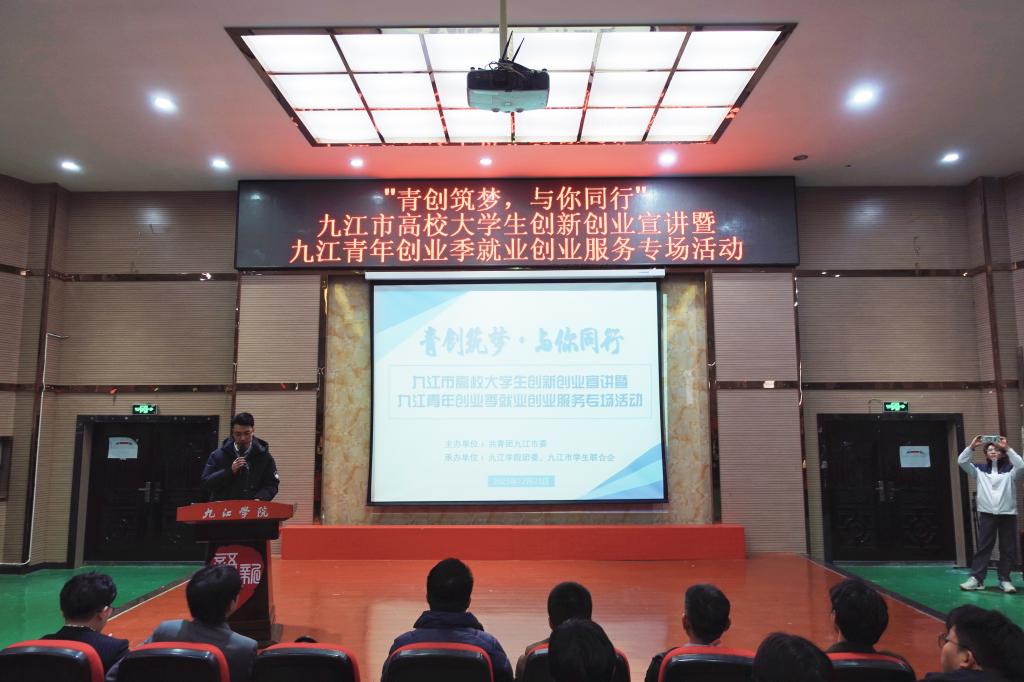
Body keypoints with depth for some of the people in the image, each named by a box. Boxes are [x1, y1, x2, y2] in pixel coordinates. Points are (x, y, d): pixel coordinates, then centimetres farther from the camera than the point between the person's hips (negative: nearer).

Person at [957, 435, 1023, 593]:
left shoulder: (1009, 470, 4)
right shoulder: (980, 470, 8)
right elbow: (961, 461, -2)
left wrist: (1007, 448, -18)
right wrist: (971, 446, -10)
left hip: (1008, 514, 0)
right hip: (987, 514, 0)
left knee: (1008, 549, 5)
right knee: (983, 547, 1)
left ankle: (1004, 579, 16)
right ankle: (976, 579, 0)